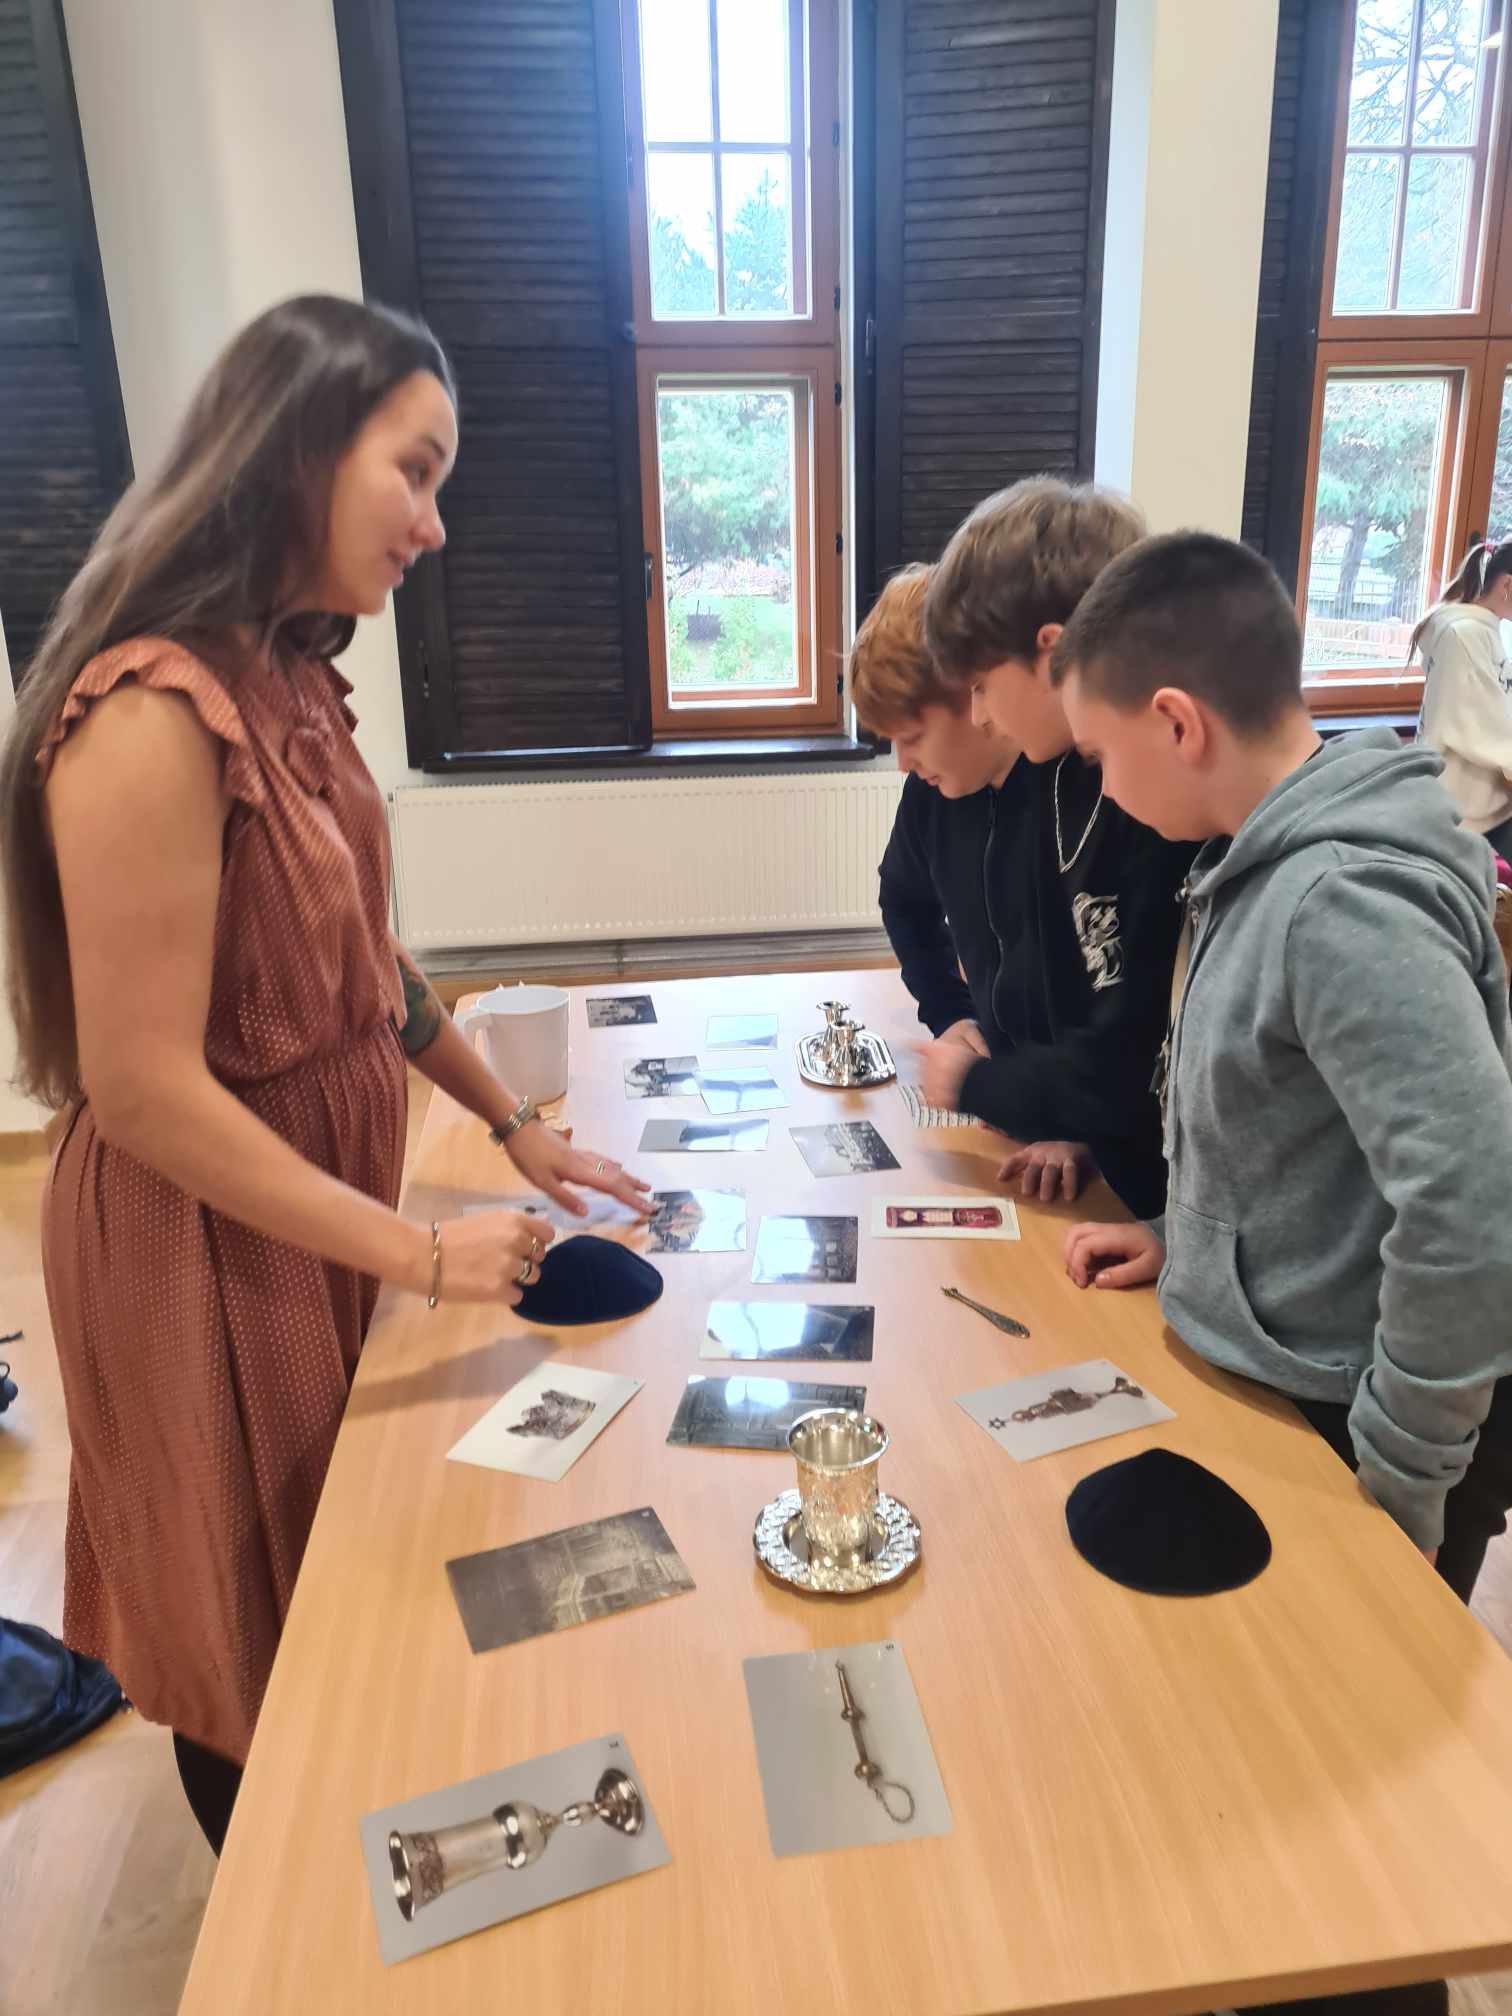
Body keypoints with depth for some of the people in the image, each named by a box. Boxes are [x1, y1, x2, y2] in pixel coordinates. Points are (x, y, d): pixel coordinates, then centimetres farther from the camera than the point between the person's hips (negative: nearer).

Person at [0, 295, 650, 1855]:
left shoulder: (289, 684, 3)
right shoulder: (152, 717, -26)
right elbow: (143, 1090, -26)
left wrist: (513, 1127, 8)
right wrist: (419, 1251, -20)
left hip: (319, 1203, 9)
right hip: (203, 1242, -8)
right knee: (253, 1627, 16)